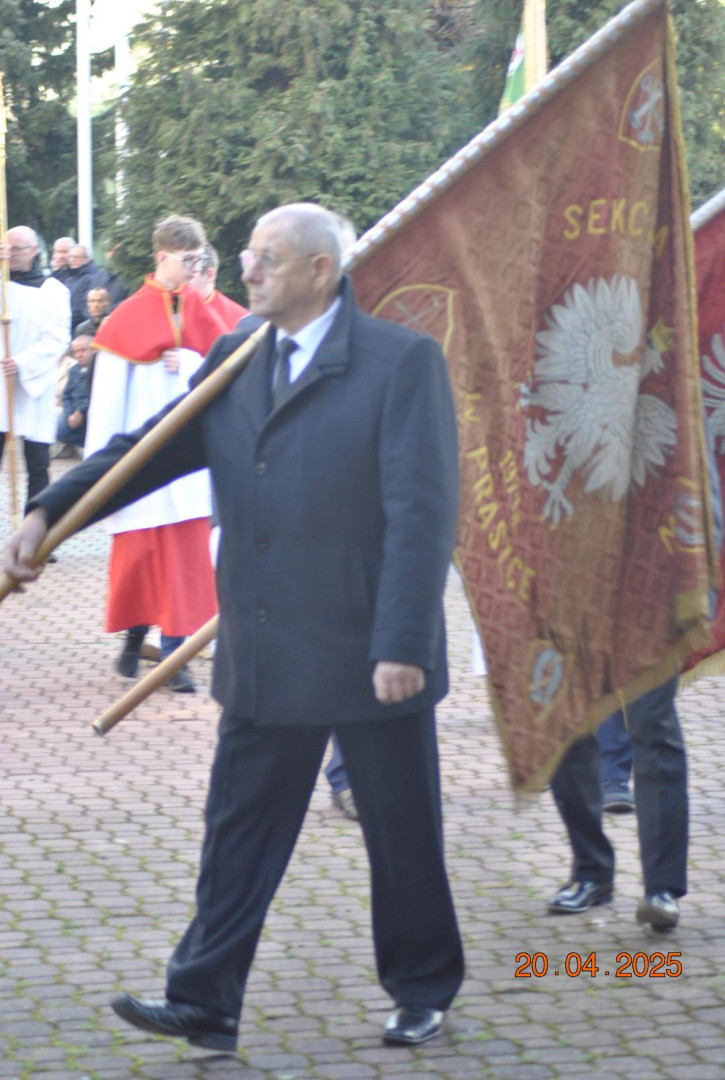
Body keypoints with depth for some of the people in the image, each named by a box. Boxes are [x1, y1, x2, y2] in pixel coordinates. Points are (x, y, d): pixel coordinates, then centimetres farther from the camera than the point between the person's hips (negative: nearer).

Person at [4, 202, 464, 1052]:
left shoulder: (403, 362, -10)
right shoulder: (233, 361, 8)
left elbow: (422, 513, -15)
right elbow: (151, 447, 8)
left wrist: (401, 646, -20)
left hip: (369, 654, -5)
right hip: (264, 657, 5)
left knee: (403, 835, 10)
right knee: (239, 829, 7)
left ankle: (422, 994, 27)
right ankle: (204, 1003, 12)